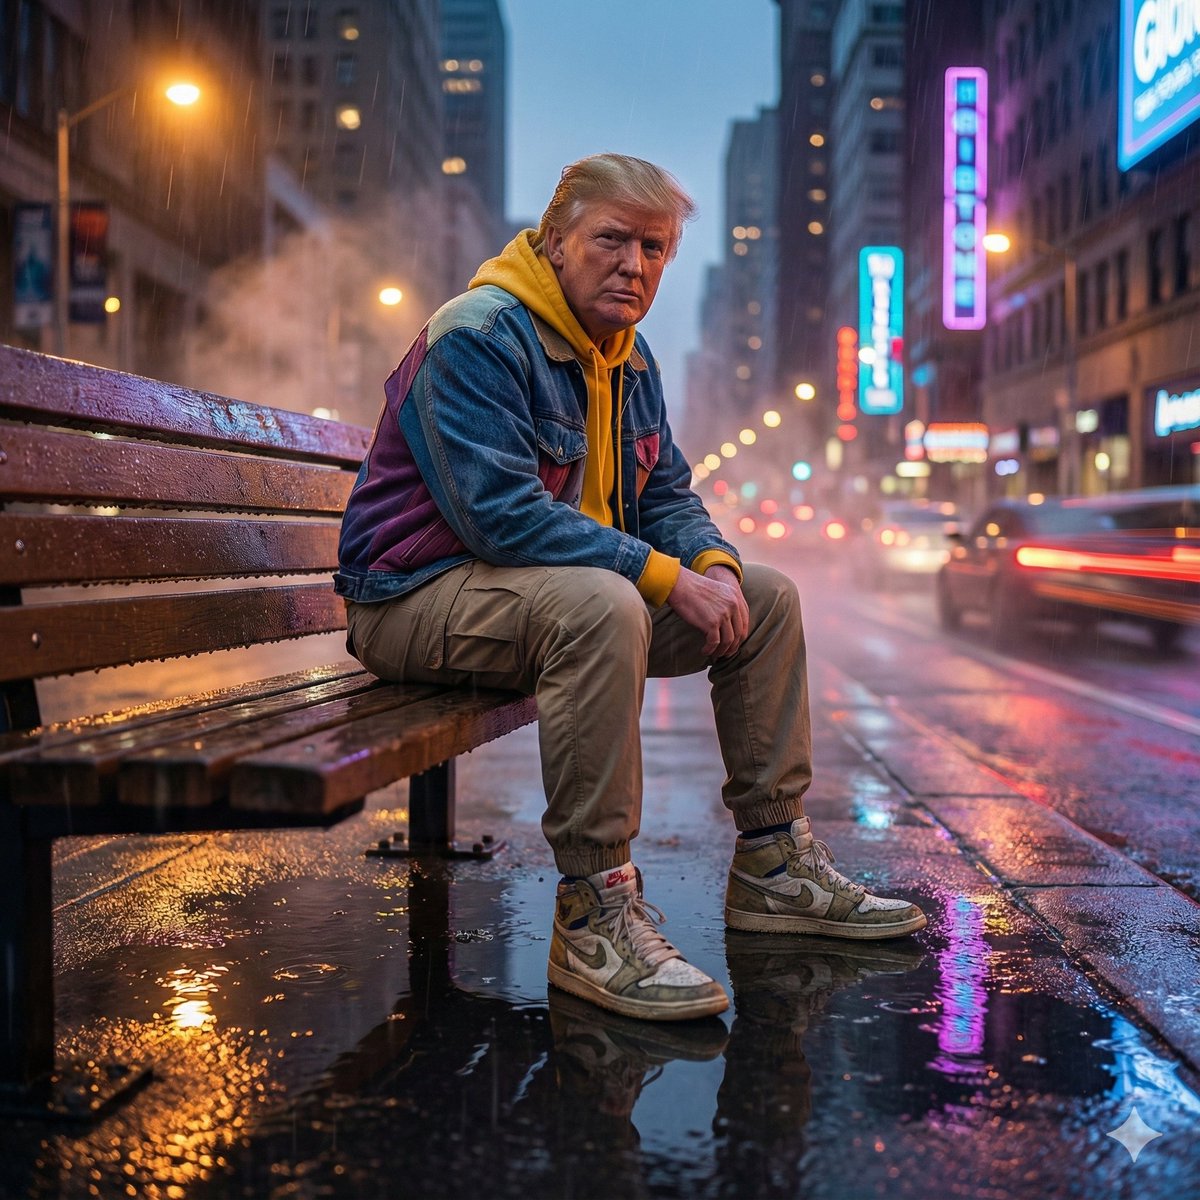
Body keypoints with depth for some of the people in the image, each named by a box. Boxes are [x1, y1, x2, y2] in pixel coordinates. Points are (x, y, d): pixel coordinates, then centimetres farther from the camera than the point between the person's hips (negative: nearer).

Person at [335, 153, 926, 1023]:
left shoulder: (630, 360, 12)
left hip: (579, 589, 9)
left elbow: (668, 496, 14)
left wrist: (714, 562, -10)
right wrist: (667, 576, -28)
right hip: (423, 595, -9)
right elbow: (500, 512, -27)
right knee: (602, 605, -39)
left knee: (767, 598, 3)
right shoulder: (478, 338, -17)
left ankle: (774, 867, 11)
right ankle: (594, 912, -31)